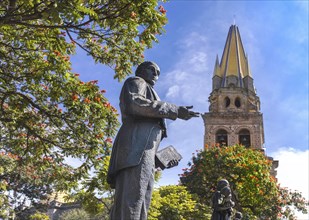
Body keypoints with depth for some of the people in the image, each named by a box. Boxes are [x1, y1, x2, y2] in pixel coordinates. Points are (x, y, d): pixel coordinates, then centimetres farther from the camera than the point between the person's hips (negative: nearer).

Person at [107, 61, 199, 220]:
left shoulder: (147, 91, 41)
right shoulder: (135, 82, 15)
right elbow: (132, 103, -9)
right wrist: (175, 111, -10)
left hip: (144, 153, 9)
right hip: (137, 146, -9)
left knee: (140, 206, -1)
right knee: (131, 201, -23)